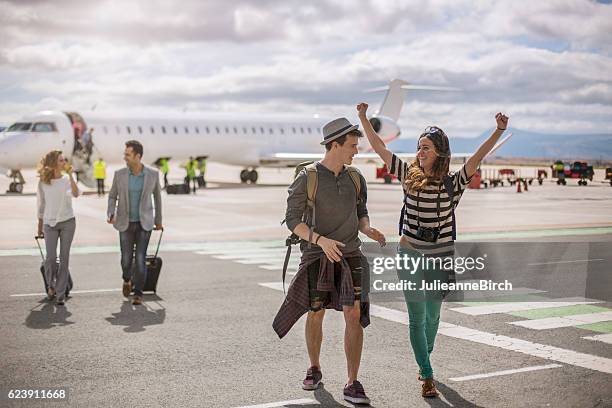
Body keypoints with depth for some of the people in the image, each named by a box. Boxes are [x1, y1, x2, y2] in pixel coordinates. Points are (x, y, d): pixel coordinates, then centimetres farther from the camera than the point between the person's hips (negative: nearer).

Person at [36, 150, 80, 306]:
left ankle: (60, 293, 8)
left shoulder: (67, 179, -2)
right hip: (50, 223, 0)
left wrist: (70, 174, -25)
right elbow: (41, 205, 9)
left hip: (68, 222, 0)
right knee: (50, 258, -6)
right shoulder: (43, 182, 0)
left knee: (64, 258, 1)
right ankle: (51, 285, 22)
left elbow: (75, 194, -22)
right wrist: (40, 226, 13)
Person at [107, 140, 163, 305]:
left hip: (144, 223, -1)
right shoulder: (119, 174, -8)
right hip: (126, 223, 1)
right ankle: (127, 279, 38)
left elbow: (157, 197, 7)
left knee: (140, 259, -10)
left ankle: (138, 294, 2)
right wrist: (111, 215, -17)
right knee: (126, 259, 4)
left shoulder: (153, 174, -9)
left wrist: (158, 221, 15)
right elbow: (112, 197, 4)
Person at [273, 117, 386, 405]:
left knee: (354, 314, -11)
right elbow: (292, 220, -13)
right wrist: (321, 240, -28)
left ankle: (352, 385, -7)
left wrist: (368, 230, -9)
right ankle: (314, 369, 34)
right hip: (317, 256, -2)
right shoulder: (306, 178, -10)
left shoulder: (355, 177, 4)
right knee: (315, 315, 8)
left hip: (350, 255, 2)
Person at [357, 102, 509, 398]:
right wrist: (363, 117, -1)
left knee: (432, 316, 15)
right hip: (409, 255, 0)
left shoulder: (453, 184, -5)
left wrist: (498, 131, -27)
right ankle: (427, 376, 6)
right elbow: (380, 148, 1)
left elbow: (477, 158, -17)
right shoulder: (410, 175, -1)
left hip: (440, 258, 0)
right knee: (417, 318, 0)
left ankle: (424, 360, 41)